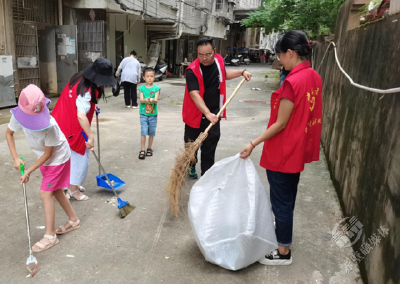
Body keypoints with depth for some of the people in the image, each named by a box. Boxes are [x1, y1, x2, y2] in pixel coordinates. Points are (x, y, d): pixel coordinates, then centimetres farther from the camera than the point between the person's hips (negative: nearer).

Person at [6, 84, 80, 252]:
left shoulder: (49, 125, -36)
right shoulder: (18, 117, -20)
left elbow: (48, 153, -24)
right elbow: (9, 133, -1)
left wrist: (29, 171, -21)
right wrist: (15, 158, -11)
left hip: (57, 158, -7)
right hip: (45, 158, 7)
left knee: (45, 193, -7)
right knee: (55, 191, 15)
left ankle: (50, 236, 4)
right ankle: (73, 221, 33)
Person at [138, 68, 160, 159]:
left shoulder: (156, 88, -2)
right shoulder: (142, 88, 0)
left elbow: (156, 100, -13)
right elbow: (141, 100, -10)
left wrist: (152, 100, -36)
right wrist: (146, 100, -32)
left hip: (153, 114, 1)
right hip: (143, 114, -1)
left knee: (151, 132, 9)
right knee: (143, 131, -5)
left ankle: (149, 148, 25)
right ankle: (142, 150, 2)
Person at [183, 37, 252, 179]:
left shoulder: (219, 60, -3)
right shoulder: (192, 70, -22)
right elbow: (194, 94, -34)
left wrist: (242, 72, 14)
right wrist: (207, 113, -46)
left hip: (213, 114, 3)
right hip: (195, 114, -3)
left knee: (209, 147, 5)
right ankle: (191, 166, 42)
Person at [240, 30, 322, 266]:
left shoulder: (292, 82, -25)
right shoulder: (315, 77, 2)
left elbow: (281, 124, -22)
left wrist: (253, 144, -15)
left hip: (284, 151, -9)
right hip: (299, 148, 9)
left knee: (281, 200, 6)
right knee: (288, 196, 26)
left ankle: (284, 252, 21)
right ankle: (282, 229, 48)